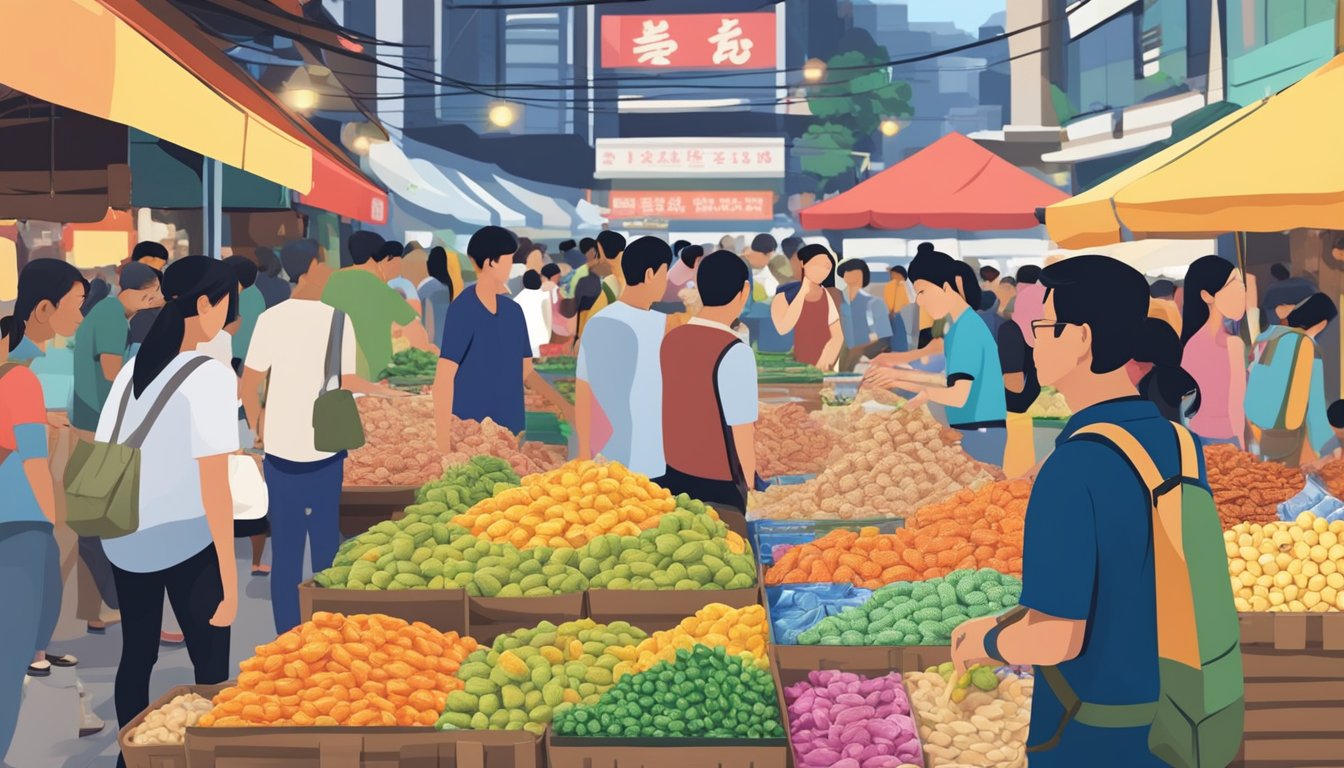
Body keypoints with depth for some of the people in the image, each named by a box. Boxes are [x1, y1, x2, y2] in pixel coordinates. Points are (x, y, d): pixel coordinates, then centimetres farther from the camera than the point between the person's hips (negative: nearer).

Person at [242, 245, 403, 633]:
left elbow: (248, 387, -5)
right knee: (325, 543, 11)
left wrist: (259, 430, 11)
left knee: (285, 547, 7)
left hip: (281, 448, 1)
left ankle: (287, 638, 10)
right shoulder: (337, 319, -6)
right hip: (325, 447, -1)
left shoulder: (270, 319, -3)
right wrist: (384, 391, 12)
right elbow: (347, 383, -7)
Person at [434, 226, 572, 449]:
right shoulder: (462, 310, -13)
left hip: (510, 430, 7)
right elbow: (443, 379, -16)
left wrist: (565, 407, 5)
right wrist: (444, 443, -19)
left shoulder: (513, 311, 8)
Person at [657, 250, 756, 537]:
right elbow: (742, 440, -13)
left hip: (669, 480, 6)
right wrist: (750, 493, 0)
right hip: (716, 492, -6)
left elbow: (669, 417, 8)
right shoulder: (735, 353, -17)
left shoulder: (671, 340, 2)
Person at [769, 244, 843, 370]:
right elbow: (783, 329, -24)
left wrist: (822, 364, -18)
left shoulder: (826, 296, 3)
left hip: (819, 369, 3)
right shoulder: (782, 297, -6)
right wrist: (803, 291, -21)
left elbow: (837, 336, -2)